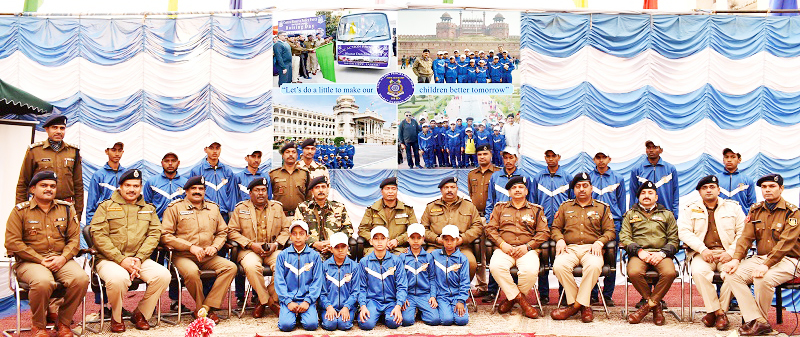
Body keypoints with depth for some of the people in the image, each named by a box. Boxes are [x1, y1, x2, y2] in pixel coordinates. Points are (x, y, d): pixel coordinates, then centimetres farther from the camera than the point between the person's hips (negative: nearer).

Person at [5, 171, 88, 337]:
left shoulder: (67, 209, 13)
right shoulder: (20, 211, 4)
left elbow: (74, 238, 9)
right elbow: (12, 243, -4)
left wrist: (63, 258, -11)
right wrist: (41, 260, -12)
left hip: (61, 260, 3)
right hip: (30, 261, -3)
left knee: (81, 278, -28)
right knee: (43, 282, -37)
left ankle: (64, 322, -5)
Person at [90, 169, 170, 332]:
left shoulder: (149, 209, 18)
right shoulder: (106, 206, 7)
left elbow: (154, 234, 7)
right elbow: (99, 235, -4)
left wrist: (139, 259, -9)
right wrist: (121, 260, -14)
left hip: (139, 259, 3)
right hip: (109, 259, -3)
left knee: (163, 275, -23)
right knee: (118, 278, -37)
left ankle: (141, 314, -1)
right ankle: (116, 317, -6)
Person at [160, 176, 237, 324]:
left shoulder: (213, 208, 18)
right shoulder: (175, 208, 3)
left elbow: (222, 232, 22)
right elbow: (165, 235, -4)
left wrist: (214, 246, 0)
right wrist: (191, 247, -13)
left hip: (208, 256, 5)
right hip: (183, 255, -4)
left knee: (231, 267, -21)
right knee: (192, 272, -37)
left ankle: (206, 308, -20)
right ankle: (201, 307, -12)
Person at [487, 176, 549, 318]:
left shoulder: (536, 210, 18)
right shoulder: (500, 208, 21)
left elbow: (544, 232, 10)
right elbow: (490, 228, 13)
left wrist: (527, 246, -6)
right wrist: (501, 244, -6)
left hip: (527, 250, -1)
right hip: (504, 249, 1)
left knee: (531, 271, -34)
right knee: (496, 266, -33)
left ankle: (511, 298, -6)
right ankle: (521, 300, -17)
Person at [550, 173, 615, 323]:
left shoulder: (602, 207, 17)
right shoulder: (565, 206, 22)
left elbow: (610, 231, 12)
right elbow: (555, 227, 20)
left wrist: (599, 242, -8)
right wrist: (559, 239, -2)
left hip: (591, 249, -1)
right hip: (570, 248, 1)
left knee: (594, 266, -37)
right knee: (559, 266, -32)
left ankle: (576, 304, -23)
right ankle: (584, 305, -19)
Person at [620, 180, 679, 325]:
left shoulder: (667, 215, 22)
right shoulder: (631, 214, 21)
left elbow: (674, 240, 12)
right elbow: (624, 238, 9)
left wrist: (662, 253, -8)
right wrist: (639, 251, -10)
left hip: (660, 254, 0)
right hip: (638, 253, 0)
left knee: (670, 273, -34)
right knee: (634, 272, -35)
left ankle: (648, 304, -16)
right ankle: (656, 305, -12)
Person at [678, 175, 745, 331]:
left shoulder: (733, 207, 14)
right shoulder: (691, 209, 13)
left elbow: (743, 233, 8)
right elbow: (683, 231, 1)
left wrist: (731, 252, -8)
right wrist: (702, 249, -13)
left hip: (727, 254, 0)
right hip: (702, 254, 0)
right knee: (698, 271, -33)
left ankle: (713, 312, -16)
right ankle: (718, 312, -20)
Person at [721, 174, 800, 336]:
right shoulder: (755, 210, 11)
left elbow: (785, 243, -18)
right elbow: (746, 237, 4)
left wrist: (766, 265, -29)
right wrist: (736, 259, -13)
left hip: (786, 260, -6)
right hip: (760, 257, 6)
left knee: (762, 279, -34)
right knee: (733, 274, -19)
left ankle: (755, 321, -11)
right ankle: (759, 322, -22)